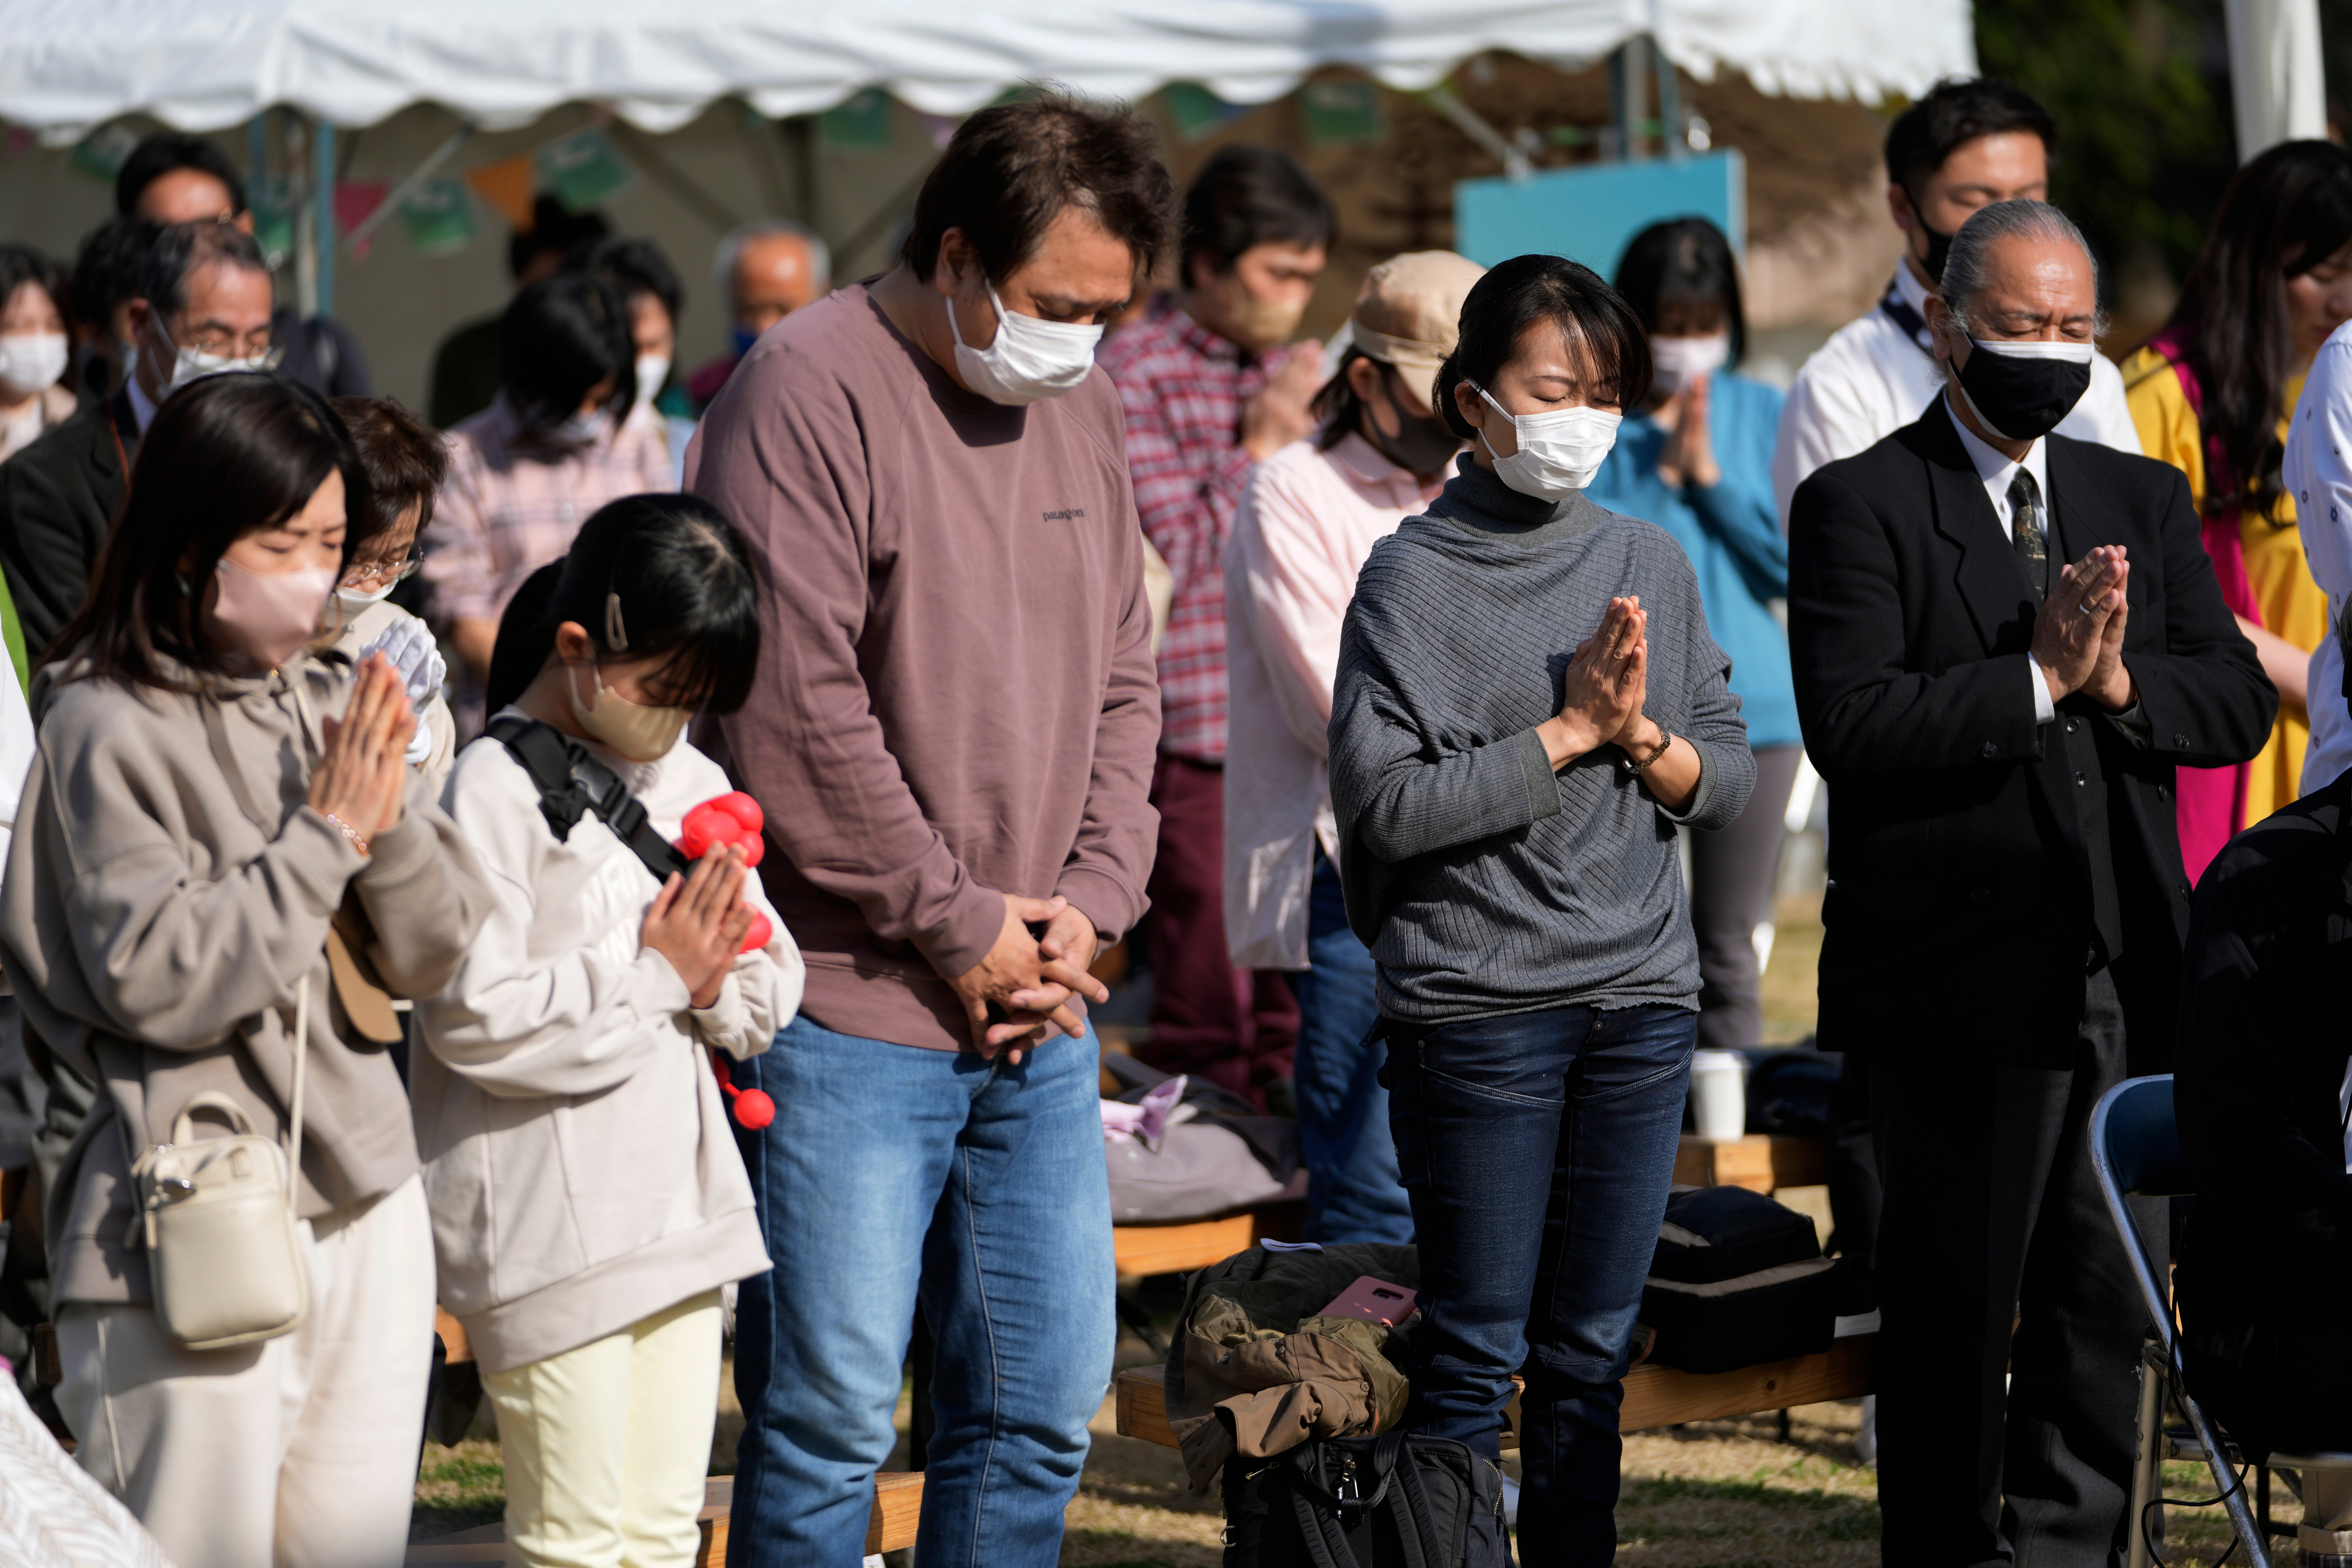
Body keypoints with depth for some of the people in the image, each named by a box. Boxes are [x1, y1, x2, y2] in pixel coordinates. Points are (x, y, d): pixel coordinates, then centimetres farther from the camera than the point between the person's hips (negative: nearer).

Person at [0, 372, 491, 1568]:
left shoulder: (331, 707, 9)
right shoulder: (109, 727, -9)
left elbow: (441, 956, 8)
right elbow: (160, 983, -18)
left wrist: (391, 814, -9)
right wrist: (328, 832, -14)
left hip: (366, 1206, 6)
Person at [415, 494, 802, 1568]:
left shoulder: (692, 784, 13)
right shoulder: (497, 790, -11)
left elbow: (770, 995, 15)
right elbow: (474, 1016, -21)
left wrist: (716, 983, -8)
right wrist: (653, 976, -15)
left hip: (681, 1207, 7)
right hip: (545, 1226, -7)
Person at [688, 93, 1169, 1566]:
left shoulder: (1080, 406, 12)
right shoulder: (810, 394, -12)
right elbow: (795, 717, -17)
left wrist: (1090, 903, 2)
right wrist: (960, 930, -11)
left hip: (1038, 1008, 7)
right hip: (850, 1009, -7)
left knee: (1042, 1406, 10)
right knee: (832, 1416, -4)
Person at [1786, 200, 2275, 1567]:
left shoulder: (2146, 503, 14)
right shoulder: (1860, 505, -3)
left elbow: (2239, 703, 6)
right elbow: (1852, 726, -16)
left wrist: (2121, 682, -12)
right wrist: (2037, 678, -17)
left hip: (2126, 984, 5)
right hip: (1959, 988, -5)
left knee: (2106, 1313, 8)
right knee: (1953, 1324, 4)